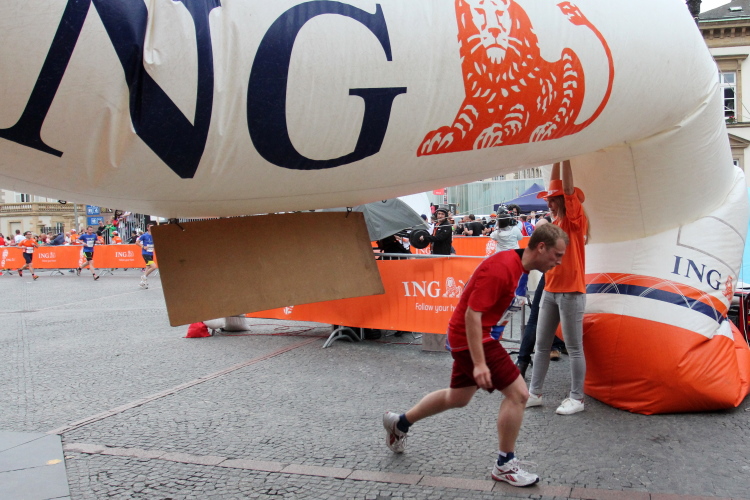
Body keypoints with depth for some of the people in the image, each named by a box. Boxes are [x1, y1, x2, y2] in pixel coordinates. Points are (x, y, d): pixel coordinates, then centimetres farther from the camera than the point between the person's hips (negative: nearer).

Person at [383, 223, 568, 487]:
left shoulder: (520, 267, 4)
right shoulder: (501, 268, -26)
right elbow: (472, 314, -28)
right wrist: (479, 364, -30)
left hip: (475, 337, 10)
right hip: (471, 337, -10)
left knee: (457, 398, 23)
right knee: (518, 393, -10)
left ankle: (399, 423, 40)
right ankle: (504, 465, 6)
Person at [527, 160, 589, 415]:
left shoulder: (576, 220, -6)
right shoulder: (556, 221, 13)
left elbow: (568, 187, -14)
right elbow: (556, 186, 14)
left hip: (571, 293, -8)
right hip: (550, 290, 8)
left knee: (574, 348, -1)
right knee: (541, 345, 9)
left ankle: (576, 398, 7)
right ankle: (534, 393, 16)